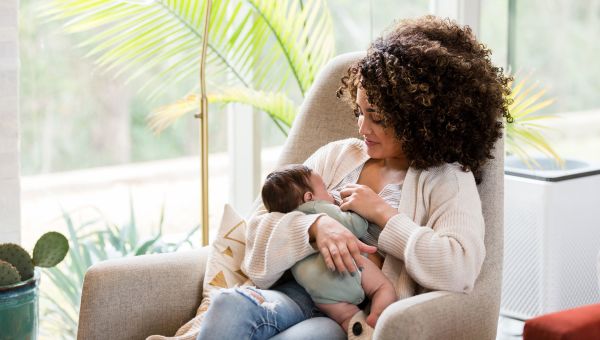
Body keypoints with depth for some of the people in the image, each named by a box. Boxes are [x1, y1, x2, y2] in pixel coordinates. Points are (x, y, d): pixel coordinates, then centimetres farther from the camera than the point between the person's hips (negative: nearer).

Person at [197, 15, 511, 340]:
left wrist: (382, 213, -7)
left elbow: (460, 270, -15)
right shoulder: (336, 155, 19)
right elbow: (261, 225, 11)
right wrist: (317, 225, -11)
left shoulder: (449, 181, 5)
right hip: (298, 296, 5)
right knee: (229, 306, -31)